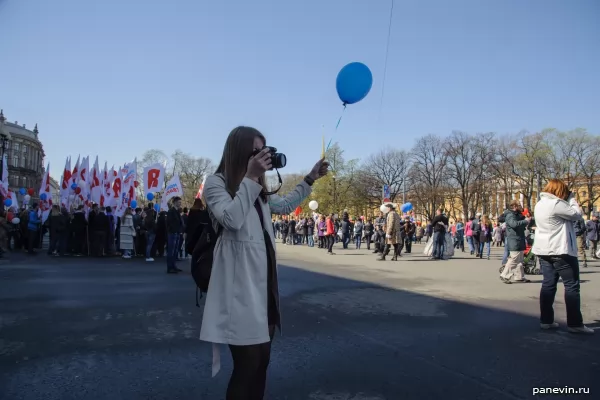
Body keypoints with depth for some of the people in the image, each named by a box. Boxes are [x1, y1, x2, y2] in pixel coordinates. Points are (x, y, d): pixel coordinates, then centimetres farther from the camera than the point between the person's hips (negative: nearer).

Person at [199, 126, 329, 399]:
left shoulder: (260, 191, 19)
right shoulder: (216, 183, -4)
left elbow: (286, 206, 31)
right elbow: (232, 219, -19)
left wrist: (310, 179, 25)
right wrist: (250, 177, -20)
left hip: (264, 278, 8)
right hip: (240, 281, -8)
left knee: (262, 359, 15)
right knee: (248, 363, -4)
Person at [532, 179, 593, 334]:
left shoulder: (540, 204, 12)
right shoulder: (556, 204, -17)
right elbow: (578, 215, -9)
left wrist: (568, 200, 10)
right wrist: (571, 199, 2)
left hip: (543, 250, 9)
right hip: (560, 251, -9)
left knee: (548, 284, 9)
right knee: (572, 285, 0)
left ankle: (546, 320, 10)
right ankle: (574, 323, 4)